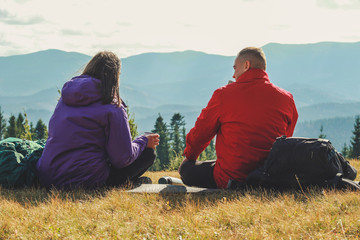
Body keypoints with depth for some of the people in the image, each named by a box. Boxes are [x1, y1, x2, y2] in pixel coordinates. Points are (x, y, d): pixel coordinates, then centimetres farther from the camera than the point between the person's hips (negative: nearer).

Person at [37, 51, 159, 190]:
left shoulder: (64, 100, 11)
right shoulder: (112, 108, -9)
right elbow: (123, 158, -9)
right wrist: (144, 141, 11)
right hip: (85, 182, -7)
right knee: (148, 153, 7)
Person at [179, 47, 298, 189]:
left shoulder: (224, 94, -8)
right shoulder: (286, 99, -1)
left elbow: (201, 132, 5)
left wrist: (189, 155, 25)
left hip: (230, 179, -5)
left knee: (186, 168, 17)